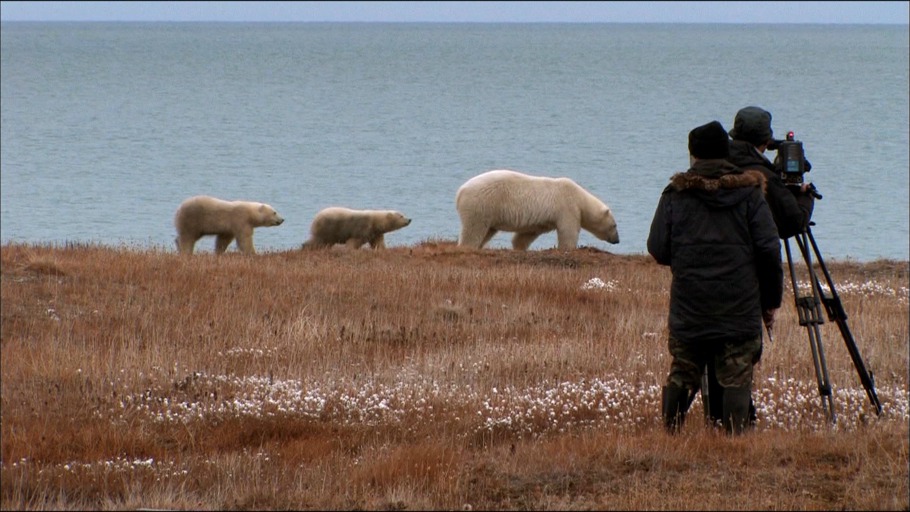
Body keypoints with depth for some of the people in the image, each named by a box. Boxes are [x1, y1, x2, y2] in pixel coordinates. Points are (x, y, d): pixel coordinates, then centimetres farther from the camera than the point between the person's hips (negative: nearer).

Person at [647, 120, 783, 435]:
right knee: (737, 379, 1)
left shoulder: (676, 194, 2)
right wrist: (771, 300, 7)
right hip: (740, 309, -1)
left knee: (681, 376, 10)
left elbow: (658, 250, 2)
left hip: (688, 307, 1)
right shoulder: (749, 193, 1)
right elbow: (769, 251, -2)